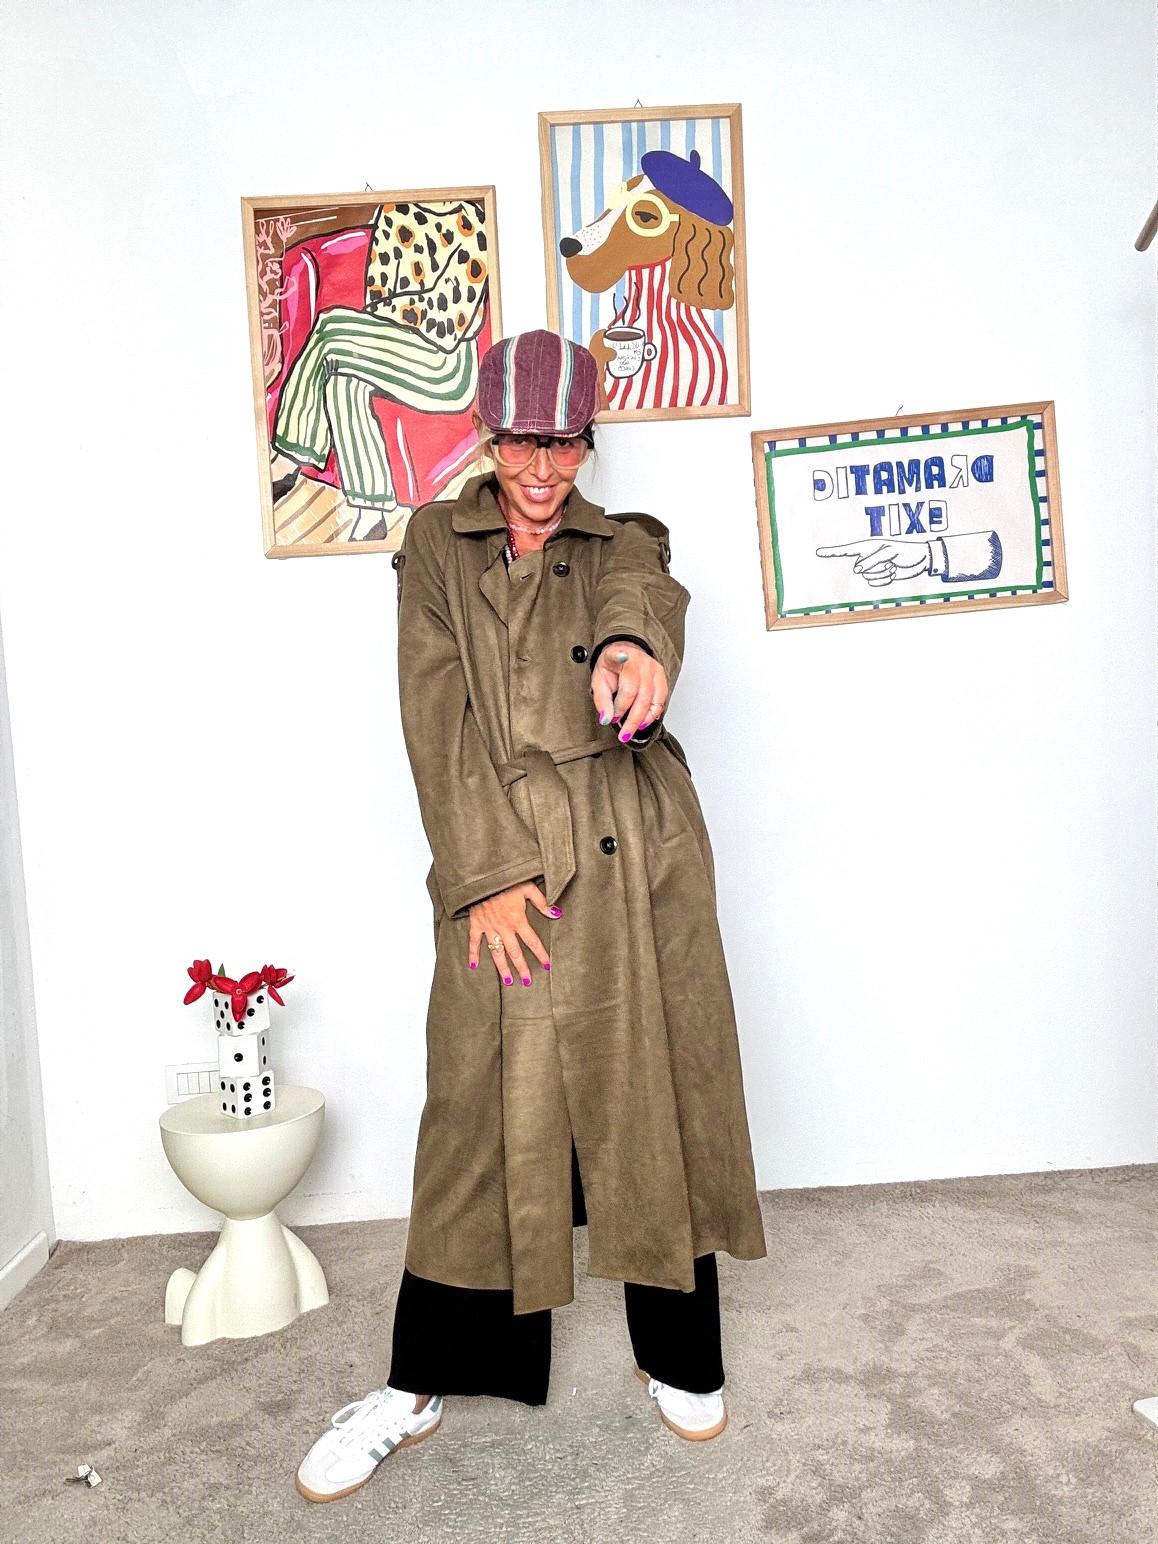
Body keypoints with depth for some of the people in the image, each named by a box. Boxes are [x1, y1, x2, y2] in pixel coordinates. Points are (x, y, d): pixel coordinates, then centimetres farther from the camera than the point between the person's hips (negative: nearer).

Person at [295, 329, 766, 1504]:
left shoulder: (624, 543, 12)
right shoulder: (435, 546, 11)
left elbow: (645, 597, -14)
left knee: (656, 1097, 7)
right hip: (500, 862, -1)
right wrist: (488, 871, -11)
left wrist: (632, 647, -40)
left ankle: (675, 1355, 28)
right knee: (482, 1111, 3)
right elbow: (438, 716, -1)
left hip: (636, 862, 1)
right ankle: (417, 1386, 20)